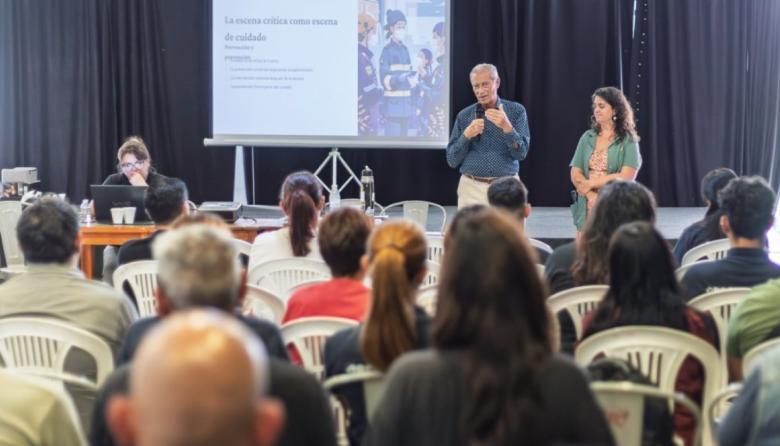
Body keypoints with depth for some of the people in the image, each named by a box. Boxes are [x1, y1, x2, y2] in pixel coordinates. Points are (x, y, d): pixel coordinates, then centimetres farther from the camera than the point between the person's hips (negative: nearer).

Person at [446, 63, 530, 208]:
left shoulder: (516, 111, 4)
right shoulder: (464, 116, 8)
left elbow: (521, 153, -4)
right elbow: (452, 161, 6)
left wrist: (507, 127, -18)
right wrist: (466, 136, -9)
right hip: (472, 187, 1)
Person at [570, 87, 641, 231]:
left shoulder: (628, 141, 0)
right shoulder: (587, 138, 11)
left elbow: (626, 177, -10)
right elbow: (575, 175, 5)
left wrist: (592, 183, -8)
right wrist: (592, 196, -12)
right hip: (587, 210, 3)